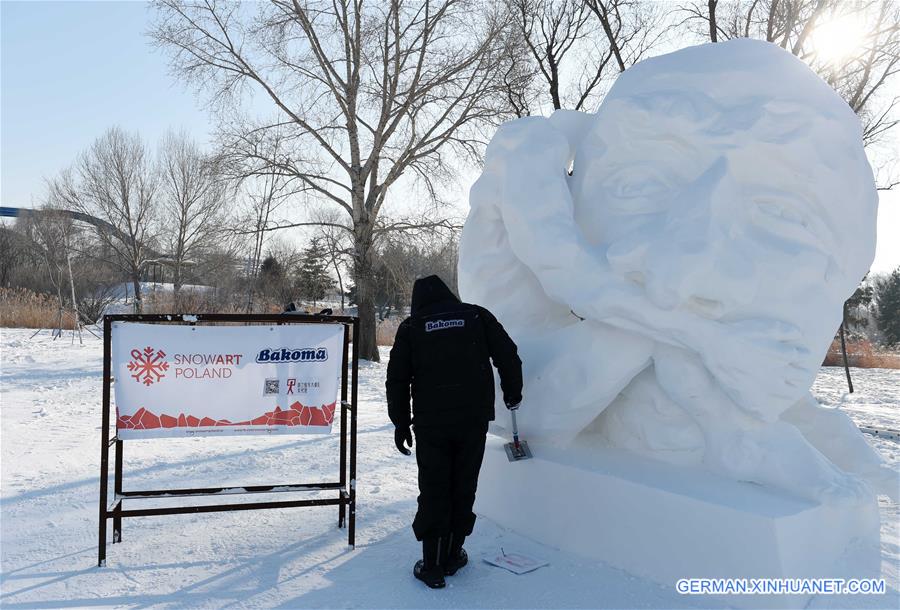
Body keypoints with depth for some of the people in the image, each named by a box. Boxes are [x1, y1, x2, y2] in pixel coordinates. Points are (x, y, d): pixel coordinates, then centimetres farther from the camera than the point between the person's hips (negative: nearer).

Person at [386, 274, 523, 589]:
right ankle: (452, 556, 23)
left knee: (433, 492, 7)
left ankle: (433, 566, 11)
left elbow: (397, 379, 5)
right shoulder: (476, 315, 6)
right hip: (474, 420, 1)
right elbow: (508, 356, 5)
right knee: (463, 489, 13)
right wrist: (512, 393, 21)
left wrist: (401, 423, 13)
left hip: (430, 423, -1)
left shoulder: (411, 327, 5)